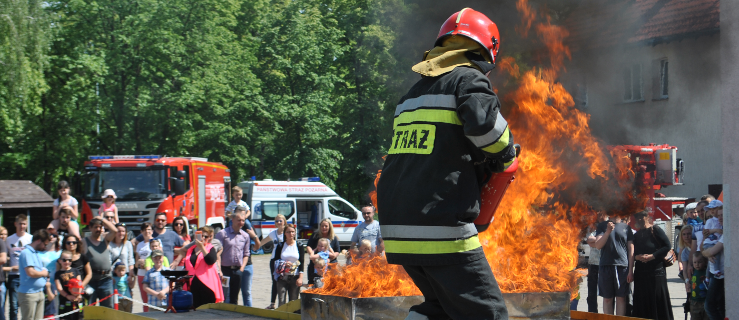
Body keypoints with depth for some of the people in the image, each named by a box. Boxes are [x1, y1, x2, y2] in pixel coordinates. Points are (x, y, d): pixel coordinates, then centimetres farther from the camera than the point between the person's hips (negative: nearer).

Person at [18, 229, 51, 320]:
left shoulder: (36, 253, 17)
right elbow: (31, 272, -24)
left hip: (39, 292, 10)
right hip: (28, 293, -10)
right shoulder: (26, 253, -14)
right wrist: (44, 273, -7)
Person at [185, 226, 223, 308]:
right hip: (193, 284, 4)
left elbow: (211, 261, -16)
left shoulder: (211, 249, 4)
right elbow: (186, 266, 21)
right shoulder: (190, 249, 17)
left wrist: (202, 247, -16)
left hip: (206, 284, -4)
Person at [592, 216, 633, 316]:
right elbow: (598, 245, -1)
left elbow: (631, 249, 8)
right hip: (606, 266, 0)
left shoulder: (626, 227, 10)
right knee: (607, 298, 2)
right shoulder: (602, 226, 10)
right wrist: (607, 232, -16)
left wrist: (630, 270, 0)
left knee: (621, 298, -2)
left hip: (623, 266, 0)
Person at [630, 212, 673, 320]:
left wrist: (652, 256, -14)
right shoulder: (637, 235, 16)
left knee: (658, 298, -5)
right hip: (641, 272, 5)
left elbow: (667, 246, -8)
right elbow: (632, 253, 18)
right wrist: (637, 257, -6)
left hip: (656, 270, -5)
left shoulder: (656, 231, -2)